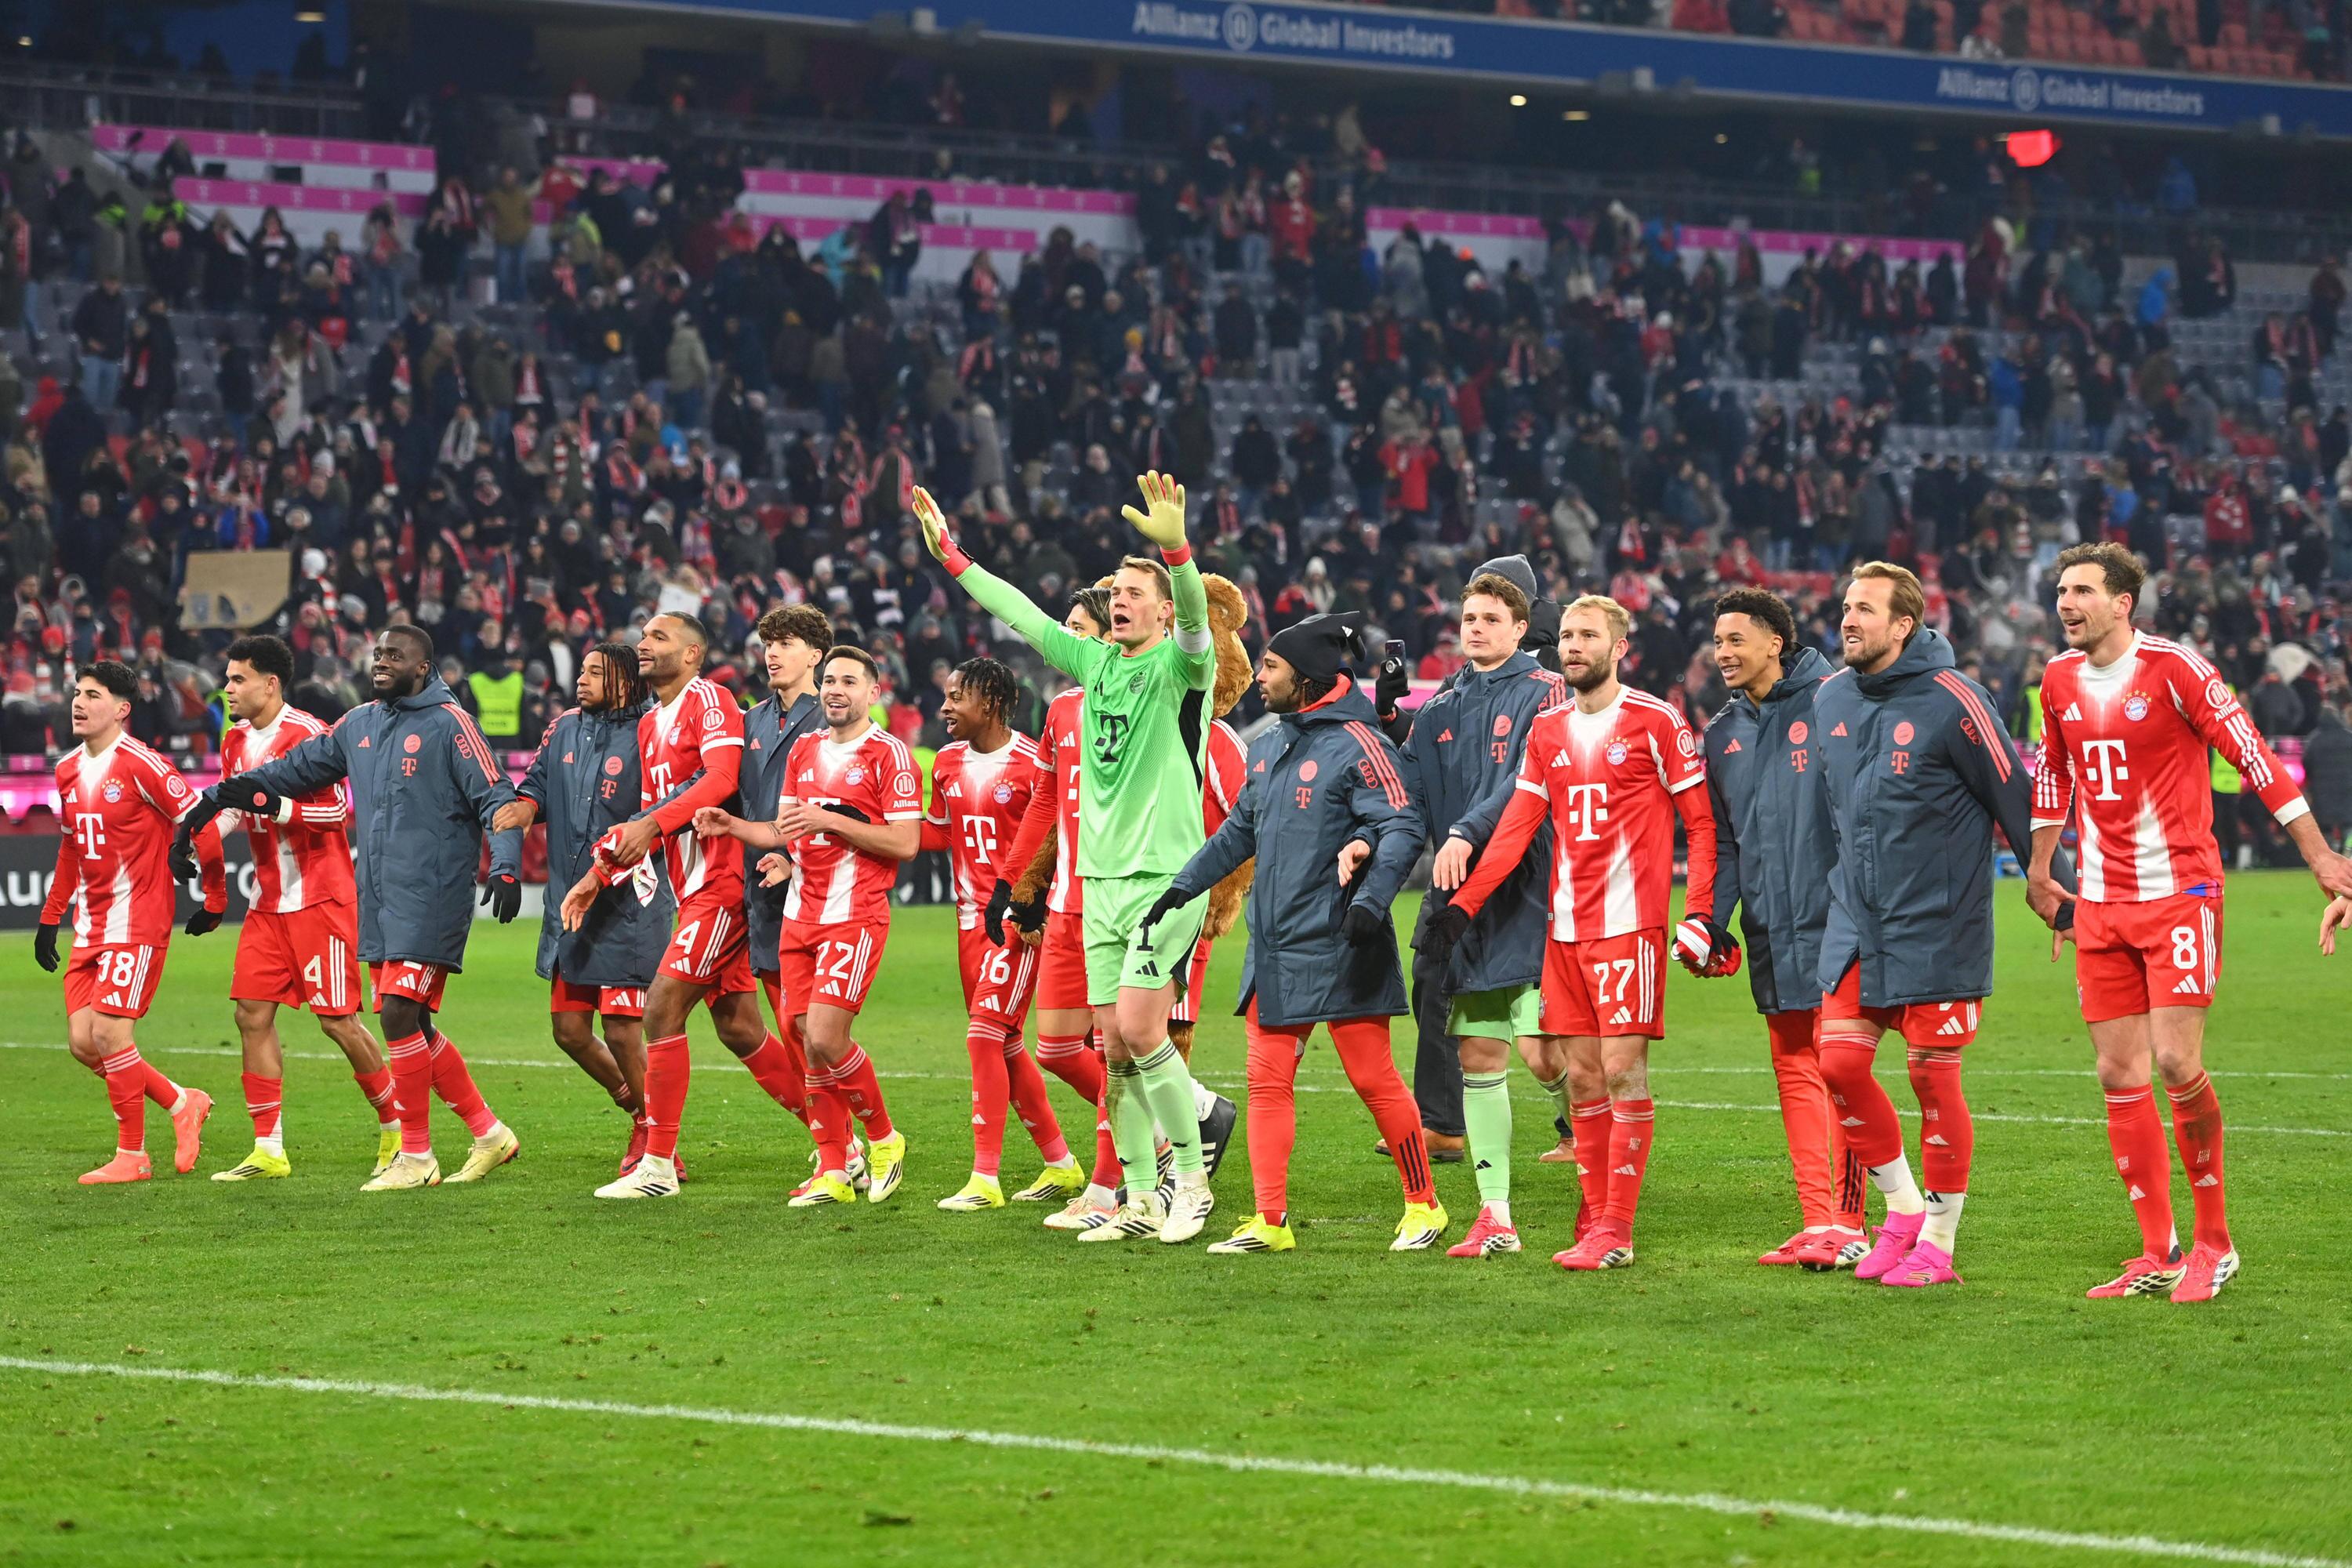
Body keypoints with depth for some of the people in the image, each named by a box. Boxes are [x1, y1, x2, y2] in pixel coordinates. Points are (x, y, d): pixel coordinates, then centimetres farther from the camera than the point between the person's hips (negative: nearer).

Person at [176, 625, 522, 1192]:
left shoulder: (448, 724, -6)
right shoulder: (359, 724, 14)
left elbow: (495, 798, -10)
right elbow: (296, 769, 22)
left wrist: (505, 867, -23)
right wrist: (214, 801, 19)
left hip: (429, 899, -7)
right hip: (377, 900, 7)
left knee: (401, 1016, -12)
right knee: (411, 1026, 7)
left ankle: (416, 1157, -2)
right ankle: (489, 1133, 19)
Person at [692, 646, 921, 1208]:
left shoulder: (889, 755, -6)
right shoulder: (804, 750, 16)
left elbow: (905, 842, -13)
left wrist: (831, 820, -17)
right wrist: (731, 826, 5)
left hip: (856, 916, -6)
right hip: (800, 914, 7)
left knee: (825, 1039, -15)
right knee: (812, 1044, 2)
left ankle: (884, 1138, 7)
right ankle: (834, 1171, 9)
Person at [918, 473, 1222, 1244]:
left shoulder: (1179, 665, -5)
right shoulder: (1095, 662, 13)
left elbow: (1195, 617, -26)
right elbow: (1021, 614, 20)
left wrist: (1175, 549, -44)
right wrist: (951, 555, 20)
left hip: (1167, 875, -7)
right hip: (1102, 876, 7)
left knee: (1138, 1028, -14)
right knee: (1114, 1044, 4)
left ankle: (1191, 1175, 0)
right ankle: (1141, 1198, 10)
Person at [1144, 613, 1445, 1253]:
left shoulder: (1356, 744, -10)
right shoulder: (1268, 747, 15)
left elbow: (1402, 830, -16)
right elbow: (1238, 832, 26)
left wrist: (1369, 901, -27)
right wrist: (1184, 886, 22)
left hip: (1340, 950, -8)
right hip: (1274, 948, 8)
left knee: (1373, 1078, -3)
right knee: (1268, 1080, 3)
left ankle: (1423, 1206, 10)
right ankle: (1269, 1221, 4)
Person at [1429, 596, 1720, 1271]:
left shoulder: (1656, 722, -3)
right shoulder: (1548, 730, 13)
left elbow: (1701, 821, -2)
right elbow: (1516, 826, 12)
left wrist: (1701, 912, -10)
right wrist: (1463, 904, 4)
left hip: (1630, 922, -6)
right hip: (1566, 927, 6)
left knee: (1623, 1069, -8)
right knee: (1581, 1076, 7)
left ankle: (1616, 1231, -7)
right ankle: (1594, 1225, 12)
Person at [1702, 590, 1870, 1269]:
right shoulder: (1724, 734, 15)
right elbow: (1720, 839, 18)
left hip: (1834, 925, -7)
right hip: (1771, 932, 7)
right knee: (1795, 1072, 6)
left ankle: (1847, 1222, -4)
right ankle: (1818, 1221, 9)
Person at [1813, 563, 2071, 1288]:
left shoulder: (1950, 700, -13)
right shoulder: (1831, 699, 7)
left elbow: (2015, 795, -7)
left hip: (1938, 926, -6)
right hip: (1856, 921, 6)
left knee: (1933, 1078, -2)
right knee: (1839, 1063, -2)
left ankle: (1937, 1241, 9)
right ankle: (1902, 1207, 15)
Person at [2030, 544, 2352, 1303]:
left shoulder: (2172, 667, -11)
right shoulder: (2061, 679, 8)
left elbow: (2251, 755, -10)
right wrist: (2040, 869, 29)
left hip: (2179, 892, -6)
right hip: (2101, 903, 6)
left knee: (2177, 1064, -13)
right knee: (2120, 1076, 2)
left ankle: (2214, 1241, 2)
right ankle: (2158, 1254, 9)